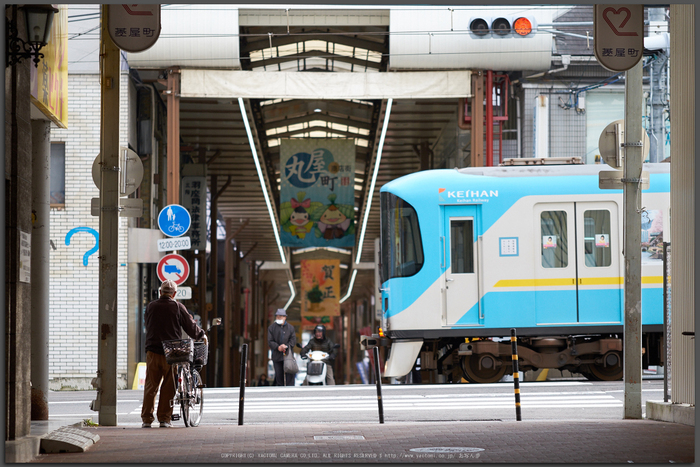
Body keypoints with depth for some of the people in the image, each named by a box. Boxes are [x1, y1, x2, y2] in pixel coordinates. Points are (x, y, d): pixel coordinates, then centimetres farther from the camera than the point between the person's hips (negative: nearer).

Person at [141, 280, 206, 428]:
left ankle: (146, 419, 3)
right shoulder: (178, 307, -2)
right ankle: (164, 419, 4)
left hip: (152, 351, 2)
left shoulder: (151, 307, 6)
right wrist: (202, 335, 21)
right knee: (168, 387, 4)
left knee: (150, 386, 5)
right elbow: (190, 326, 3)